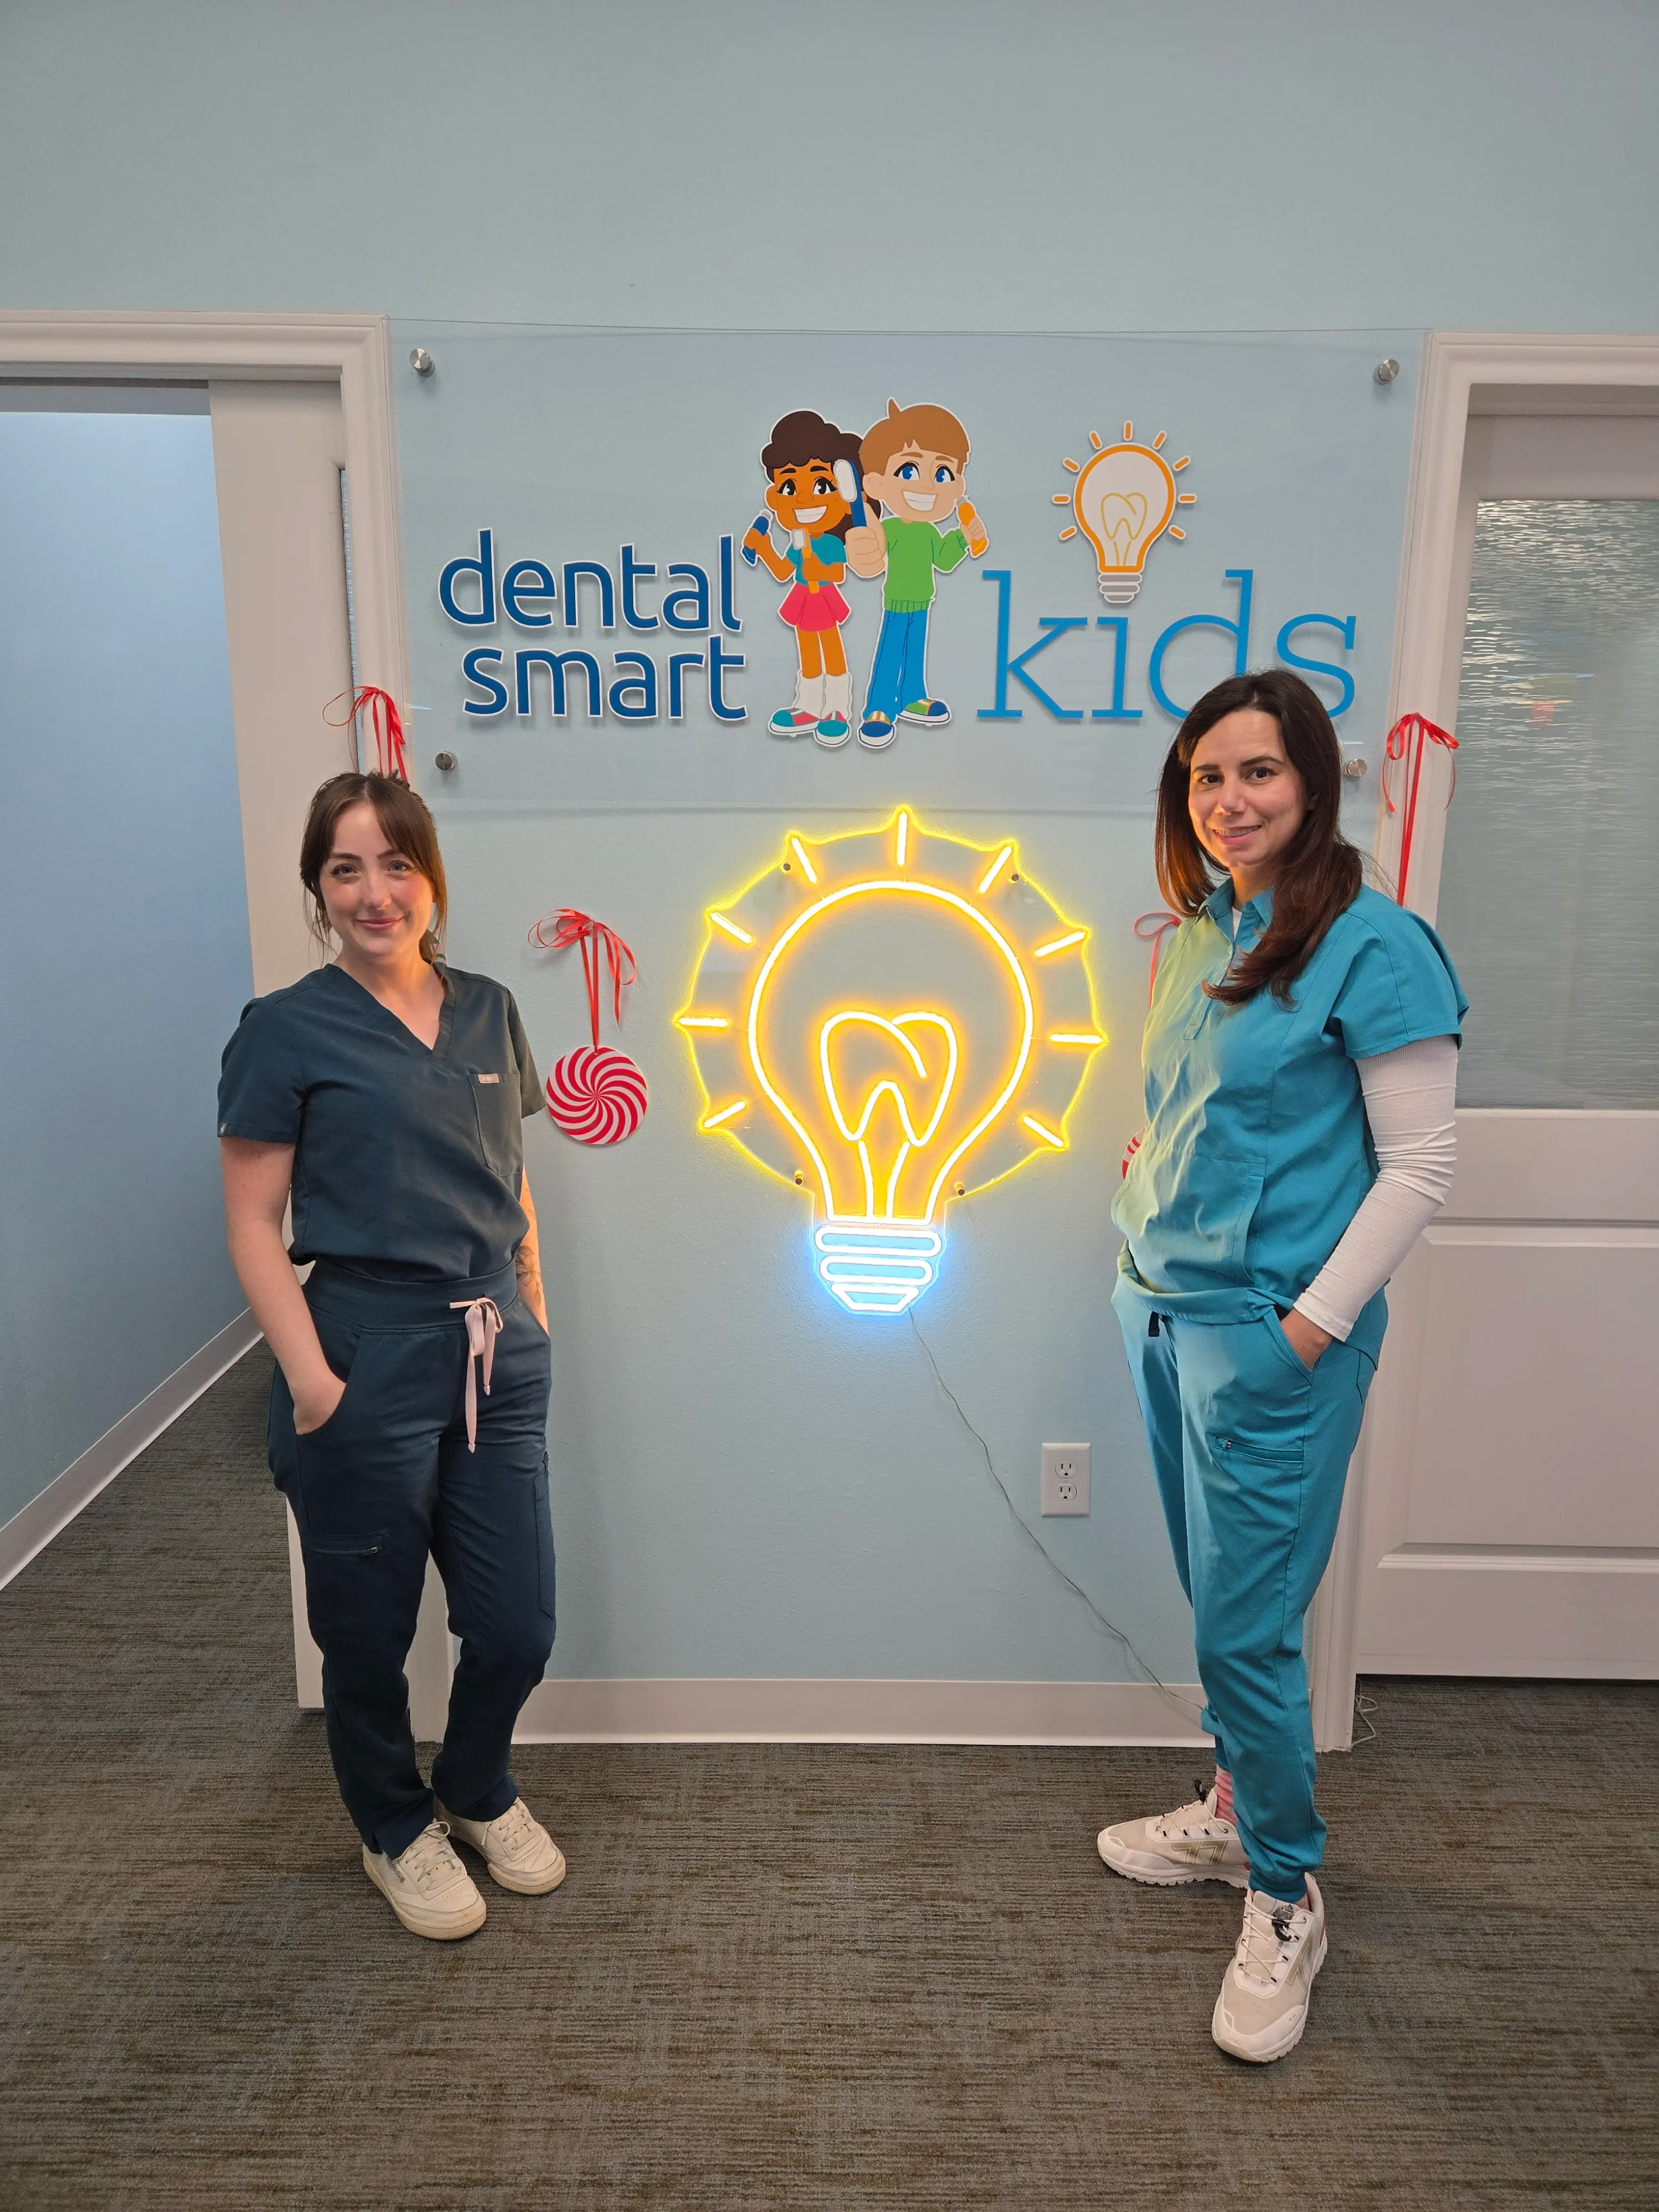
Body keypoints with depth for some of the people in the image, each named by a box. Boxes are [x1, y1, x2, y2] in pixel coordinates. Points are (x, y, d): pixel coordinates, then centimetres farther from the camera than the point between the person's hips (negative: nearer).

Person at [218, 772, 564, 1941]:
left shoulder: (487, 1011, 8)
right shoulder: (287, 1029, -6)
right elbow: (254, 1224, -7)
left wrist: (532, 1310, 10)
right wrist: (311, 1380, -15)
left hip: (497, 1358, 5)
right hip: (371, 1355, -4)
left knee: (518, 1624, 11)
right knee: (371, 1628, 13)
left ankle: (478, 1790, 42)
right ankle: (397, 1831, 41)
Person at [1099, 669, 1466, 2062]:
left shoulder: (1371, 944, -12)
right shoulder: (1199, 937, 9)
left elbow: (1420, 1161, -13)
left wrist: (1318, 1319, -15)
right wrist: (1154, 1176, 6)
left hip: (1273, 1333, -7)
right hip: (1162, 1309, 7)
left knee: (1248, 1629, 2)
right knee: (1216, 1603, 19)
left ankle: (1286, 1901, 24)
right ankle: (1233, 1815, 40)